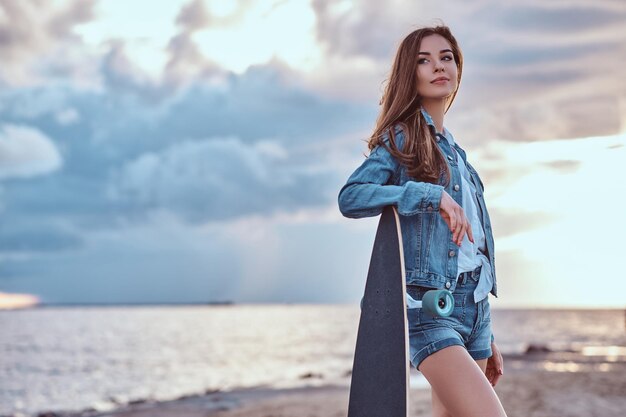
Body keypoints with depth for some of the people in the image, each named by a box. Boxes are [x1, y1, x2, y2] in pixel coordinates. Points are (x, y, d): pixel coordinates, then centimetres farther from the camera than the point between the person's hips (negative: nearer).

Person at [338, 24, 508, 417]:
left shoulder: (456, 152, 21)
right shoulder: (402, 138, -1)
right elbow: (350, 197, -18)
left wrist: (487, 337, 21)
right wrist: (432, 195, -24)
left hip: (475, 307, 8)